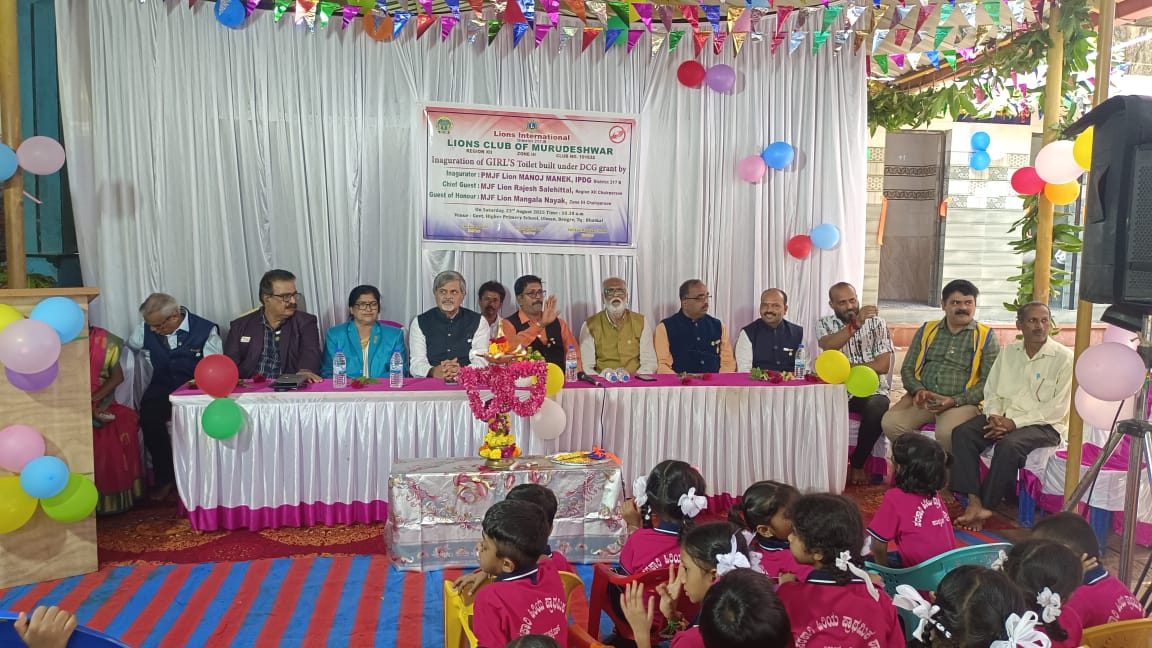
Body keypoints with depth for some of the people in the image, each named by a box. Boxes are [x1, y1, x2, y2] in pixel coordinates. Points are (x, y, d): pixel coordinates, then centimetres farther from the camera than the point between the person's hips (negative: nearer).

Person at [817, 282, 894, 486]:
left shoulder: (876, 323, 1)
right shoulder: (825, 324, 5)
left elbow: (883, 365, -8)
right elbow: (828, 347, -19)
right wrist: (855, 324, -30)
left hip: (870, 390, -1)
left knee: (878, 409, -34)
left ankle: (858, 463, -7)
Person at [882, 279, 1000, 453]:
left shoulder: (986, 337, 7)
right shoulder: (926, 331, 17)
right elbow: (907, 369, 16)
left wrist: (955, 401, -15)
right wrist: (918, 390, -6)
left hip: (962, 402, -3)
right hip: (922, 399, 4)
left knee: (947, 433, -36)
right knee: (890, 423, -24)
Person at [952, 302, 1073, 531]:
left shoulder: (1063, 358, -5)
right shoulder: (1009, 352, 12)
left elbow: (1057, 409, -11)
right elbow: (992, 391, 13)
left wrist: (1015, 423, -18)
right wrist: (994, 416, -9)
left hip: (1042, 425, -5)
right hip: (1004, 418, 5)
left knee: (1009, 445, -35)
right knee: (962, 433, -20)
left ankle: (986, 506, -21)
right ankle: (974, 502, -26)